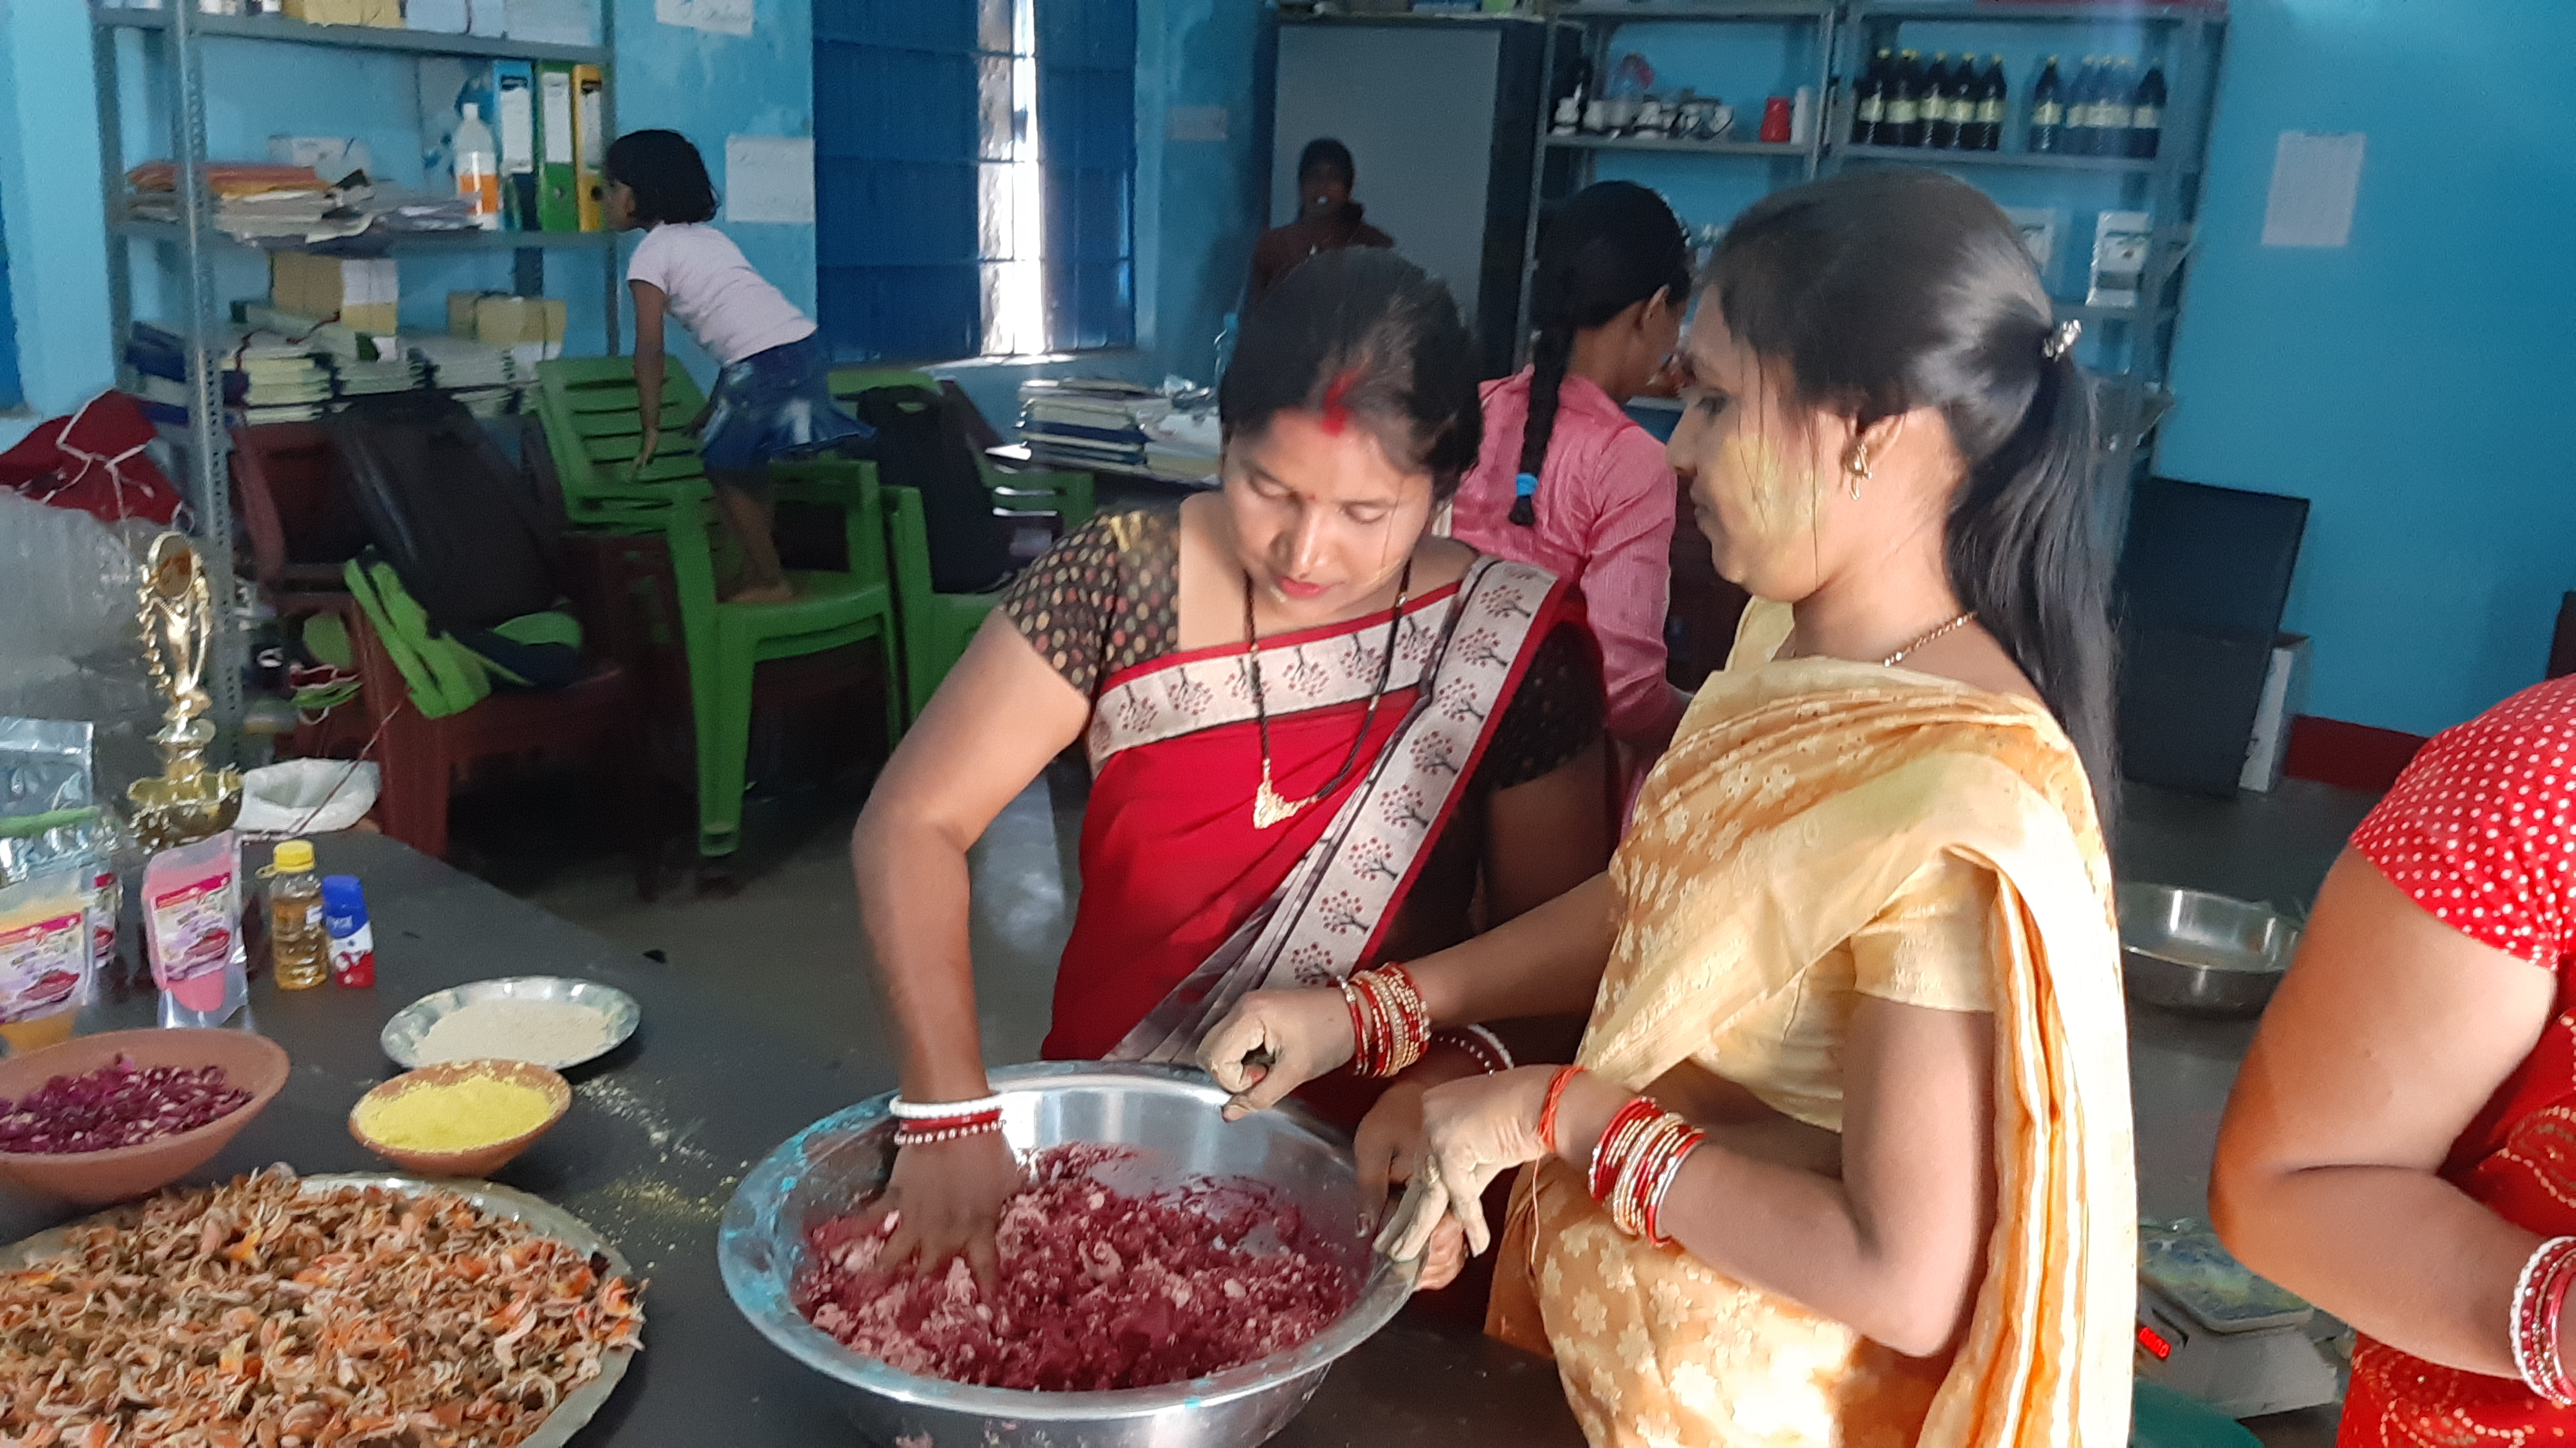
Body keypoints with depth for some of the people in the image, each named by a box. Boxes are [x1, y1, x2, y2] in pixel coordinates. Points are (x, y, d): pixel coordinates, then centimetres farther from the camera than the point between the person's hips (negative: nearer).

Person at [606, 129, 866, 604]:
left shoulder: (651, 253, 2)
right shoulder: (709, 236, 26)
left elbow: (650, 350, -2)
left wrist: (652, 426, 5)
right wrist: (715, 406, 29)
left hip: (767, 364, -8)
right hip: (806, 349, 8)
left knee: (727, 472, 8)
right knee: (744, 468, 20)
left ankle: (771, 583, 12)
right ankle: (758, 574, 24)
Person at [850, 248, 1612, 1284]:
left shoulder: (1514, 642, -9)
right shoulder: (1120, 583, -9)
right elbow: (913, 824, -10)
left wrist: (1457, 1078, -25)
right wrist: (952, 1112, -20)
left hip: (1358, 1174, -2)